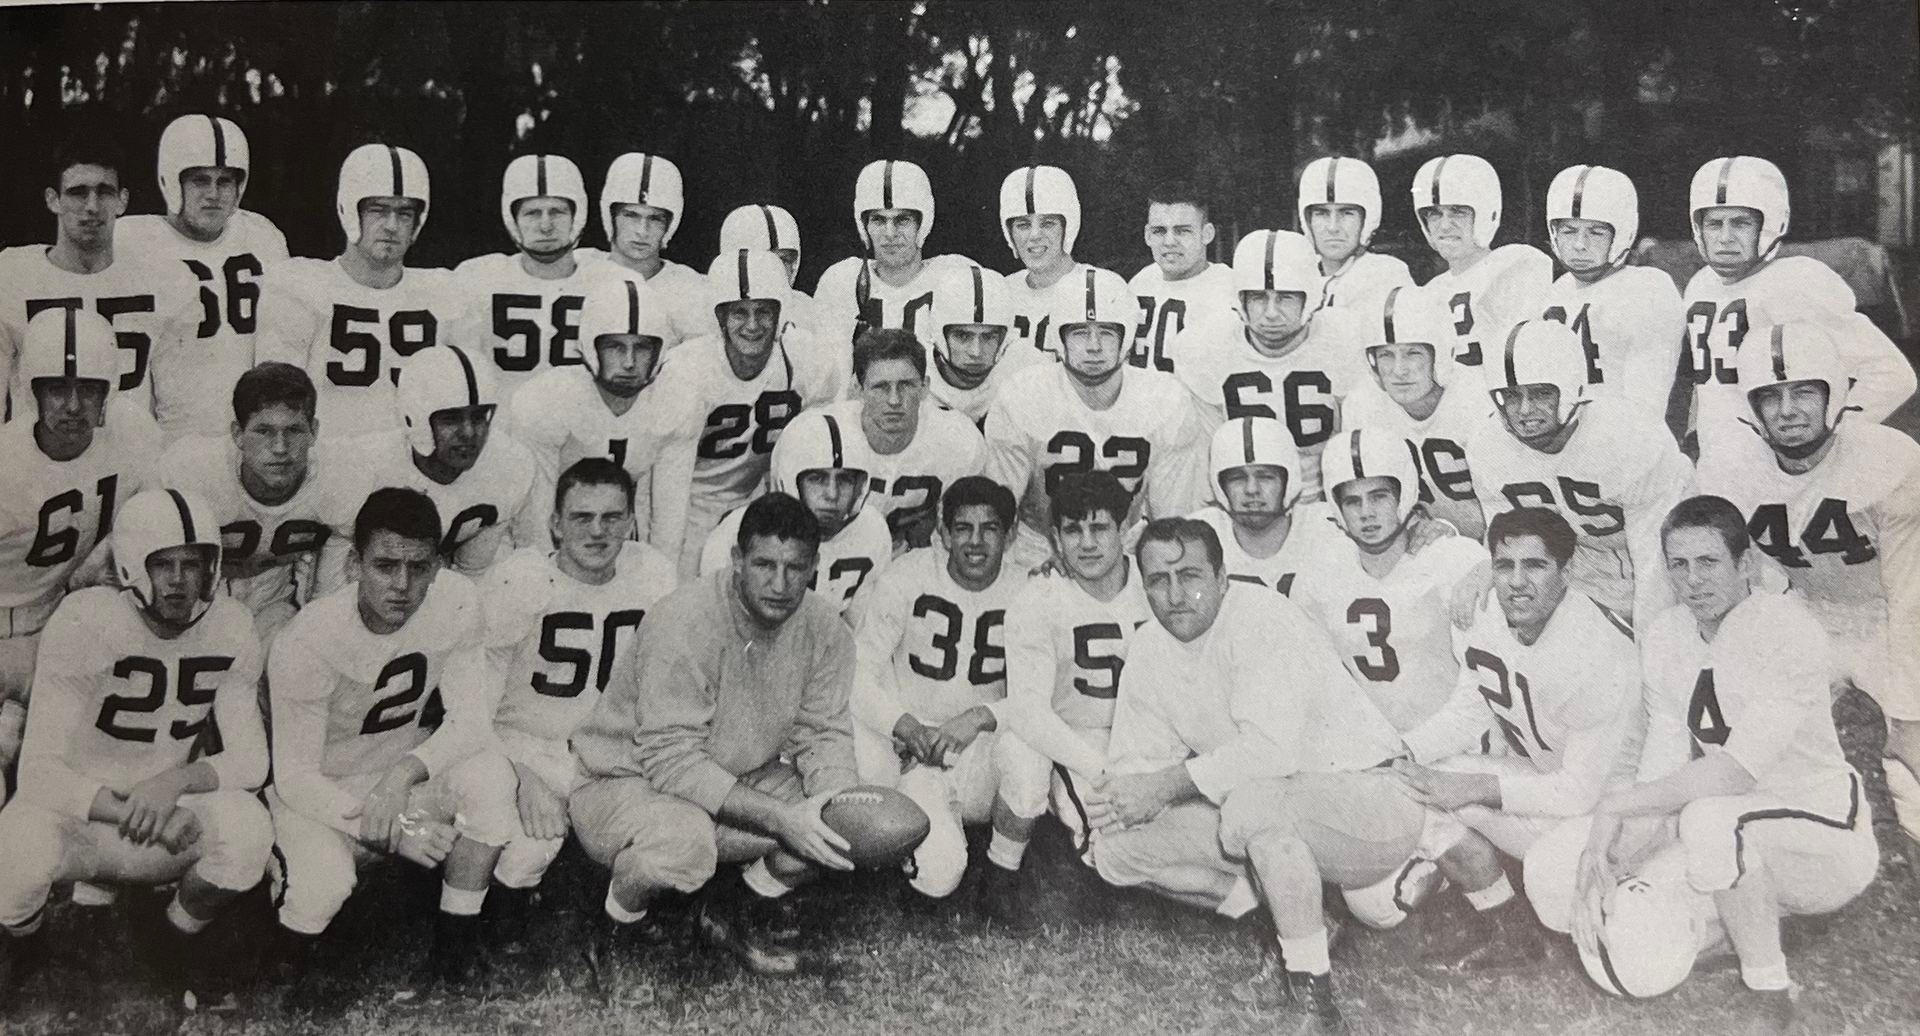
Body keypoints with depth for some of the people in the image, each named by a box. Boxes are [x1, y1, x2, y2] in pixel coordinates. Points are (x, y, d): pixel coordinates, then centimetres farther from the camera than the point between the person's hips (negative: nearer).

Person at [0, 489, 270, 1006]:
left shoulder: (231, 630, -9)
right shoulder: (83, 622, -19)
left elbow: (250, 759, -10)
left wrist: (176, 780, -29)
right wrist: (133, 814, -33)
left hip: (167, 817, 2)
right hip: (74, 815, -2)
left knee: (250, 829, -28)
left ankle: (175, 936, 6)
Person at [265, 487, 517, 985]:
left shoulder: (456, 601, -17)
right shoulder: (305, 643, -26)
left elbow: (471, 720, -15)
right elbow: (294, 777, -20)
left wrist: (405, 772, -33)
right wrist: (392, 831, -30)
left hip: (407, 773, 3)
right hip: (318, 793, -3)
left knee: (490, 773, -27)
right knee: (323, 888, -32)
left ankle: (457, 933, -8)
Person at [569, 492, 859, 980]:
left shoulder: (825, 629, -7)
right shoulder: (684, 621, -26)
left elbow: (824, 733, -2)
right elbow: (672, 760, -29)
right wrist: (778, 818, -36)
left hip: (738, 783, 6)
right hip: (628, 779, -6)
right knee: (682, 841, -38)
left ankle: (738, 907, 12)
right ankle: (613, 929, -4)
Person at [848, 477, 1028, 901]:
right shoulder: (908, 577, -8)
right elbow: (859, 676, -8)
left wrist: (979, 717, -23)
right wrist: (910, 728, -24)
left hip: (983, 753, 3)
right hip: (916, 754, -2)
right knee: (939, 875, -26)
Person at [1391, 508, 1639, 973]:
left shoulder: (1598, 653, -29)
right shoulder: (1490, 622, -6)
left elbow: (1582, 791, -27)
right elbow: (1466, 714, 4)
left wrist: (1470, 788, -31)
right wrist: (1399, 751, -15)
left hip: (1602, 804, -8)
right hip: (1533, 774, 8)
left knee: (1443, 788, -21)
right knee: (1410, 776, -4)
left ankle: (1509, 932, -2)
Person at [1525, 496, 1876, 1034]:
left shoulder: (1784, 627, -20)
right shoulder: (1666, 637, 1)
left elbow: (1739, 770, -29)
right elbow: (1662, 768, -4)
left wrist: (1617, 805, -25)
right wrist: (1602, 858, -17)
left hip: (1828, 836, -7)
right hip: (1737, 832, 7)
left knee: (1711, 818, -40)